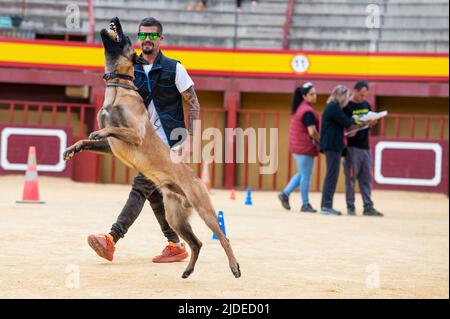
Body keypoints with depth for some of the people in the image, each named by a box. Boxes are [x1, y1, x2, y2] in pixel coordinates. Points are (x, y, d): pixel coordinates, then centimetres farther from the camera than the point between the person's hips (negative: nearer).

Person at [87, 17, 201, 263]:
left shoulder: (173, 68, -5)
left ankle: (112, 239, -23)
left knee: (141, 187, -15)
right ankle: (176, 245, 19)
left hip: (169, 141, -7)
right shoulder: (132, 70, 10)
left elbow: (194, 104, -4)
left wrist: (189, 139, -13)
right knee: (154, 193, 8)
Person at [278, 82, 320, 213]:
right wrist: (321, 142, -6)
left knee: (302, 174, 19)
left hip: (297, 146, 9)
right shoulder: (307, 111, -18)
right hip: (305, 147, -9)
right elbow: (312, 132, -23)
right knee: (306, 176, -2)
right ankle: (305, 204, 4)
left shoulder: (299, 108, 13)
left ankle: (285, 194, 13)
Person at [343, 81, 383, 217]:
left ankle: (368, 207, 9)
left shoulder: (366, 104, 14)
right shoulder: (347, 106, -8)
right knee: (351, 177, -2)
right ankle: (350, 207, 4)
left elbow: (371, 122, 21)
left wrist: (372, 122, -2)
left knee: (366, 178, 7)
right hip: (352, 147, -7)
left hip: (365, 146, 7)